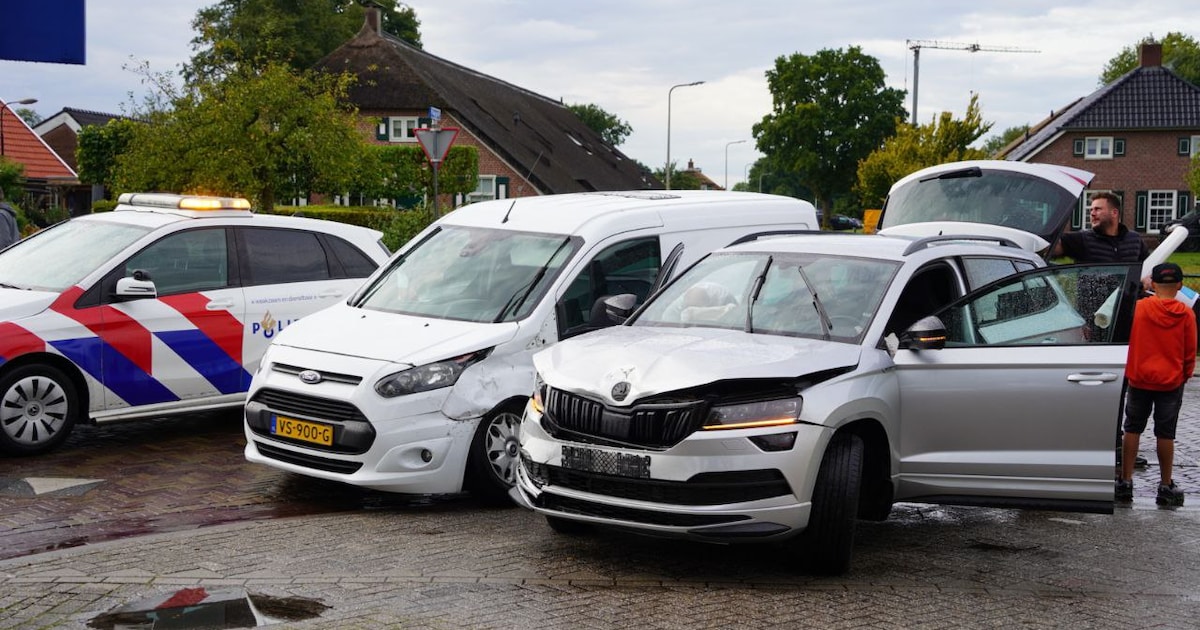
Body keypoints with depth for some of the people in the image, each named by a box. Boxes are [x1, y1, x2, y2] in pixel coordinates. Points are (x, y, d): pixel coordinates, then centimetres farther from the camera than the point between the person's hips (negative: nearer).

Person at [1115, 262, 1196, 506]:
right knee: (1165, 433, 7)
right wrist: (1185, 375, 16)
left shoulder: (1139, 307, -9)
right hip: (1171, 382, 0)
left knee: (1133, 429, 11)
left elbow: (1126, 338, 2)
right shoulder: (1186, 314, -8)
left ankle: (1125, 481, 10)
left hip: (1140, 379, 0)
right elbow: (1190, 351, 1)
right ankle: (1166, 487, 12)